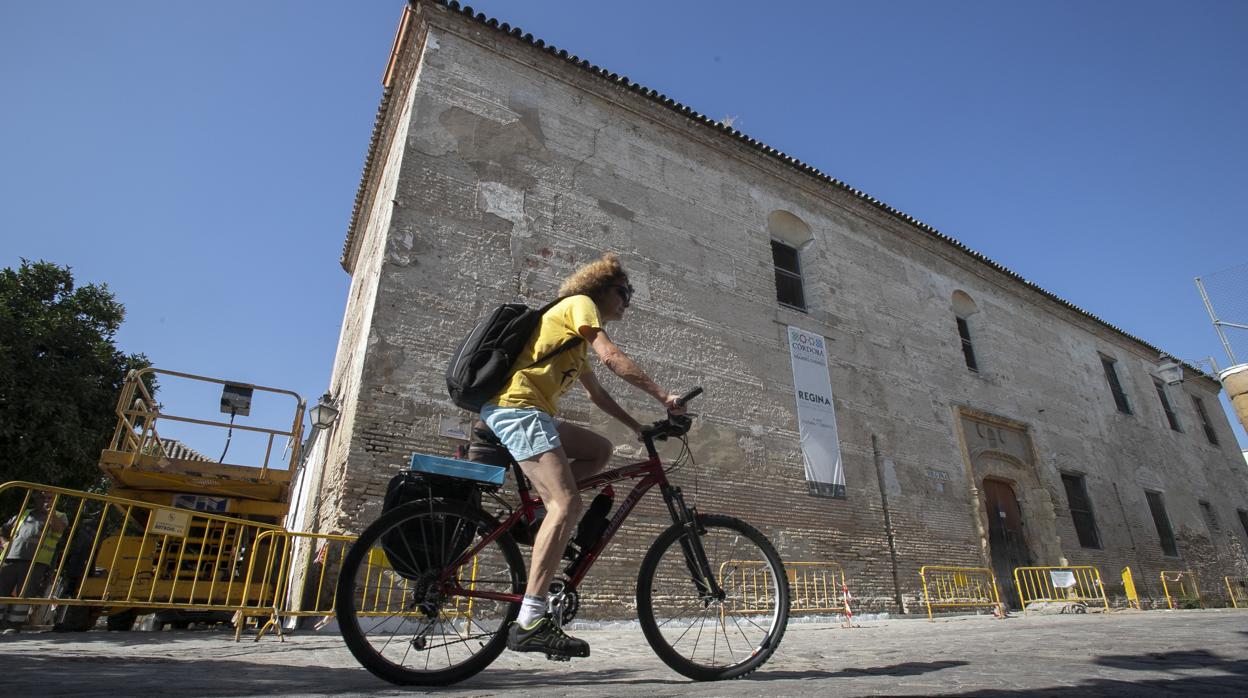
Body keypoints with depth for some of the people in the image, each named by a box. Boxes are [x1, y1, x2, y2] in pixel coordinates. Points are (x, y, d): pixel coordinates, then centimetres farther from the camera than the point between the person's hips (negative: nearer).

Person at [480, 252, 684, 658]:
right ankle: (530, 622, -23)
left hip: (514, 410, 10)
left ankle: (538, 509, 0)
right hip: (517, 403, -10)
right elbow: (611, 357, -11)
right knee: (567, 504, -20)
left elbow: (596, 394, 29)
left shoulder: (578, 341, 30)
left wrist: (639, 428, 25)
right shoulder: (580, 303, 3)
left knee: (600, 450, 9)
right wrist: (663, 396, -8)